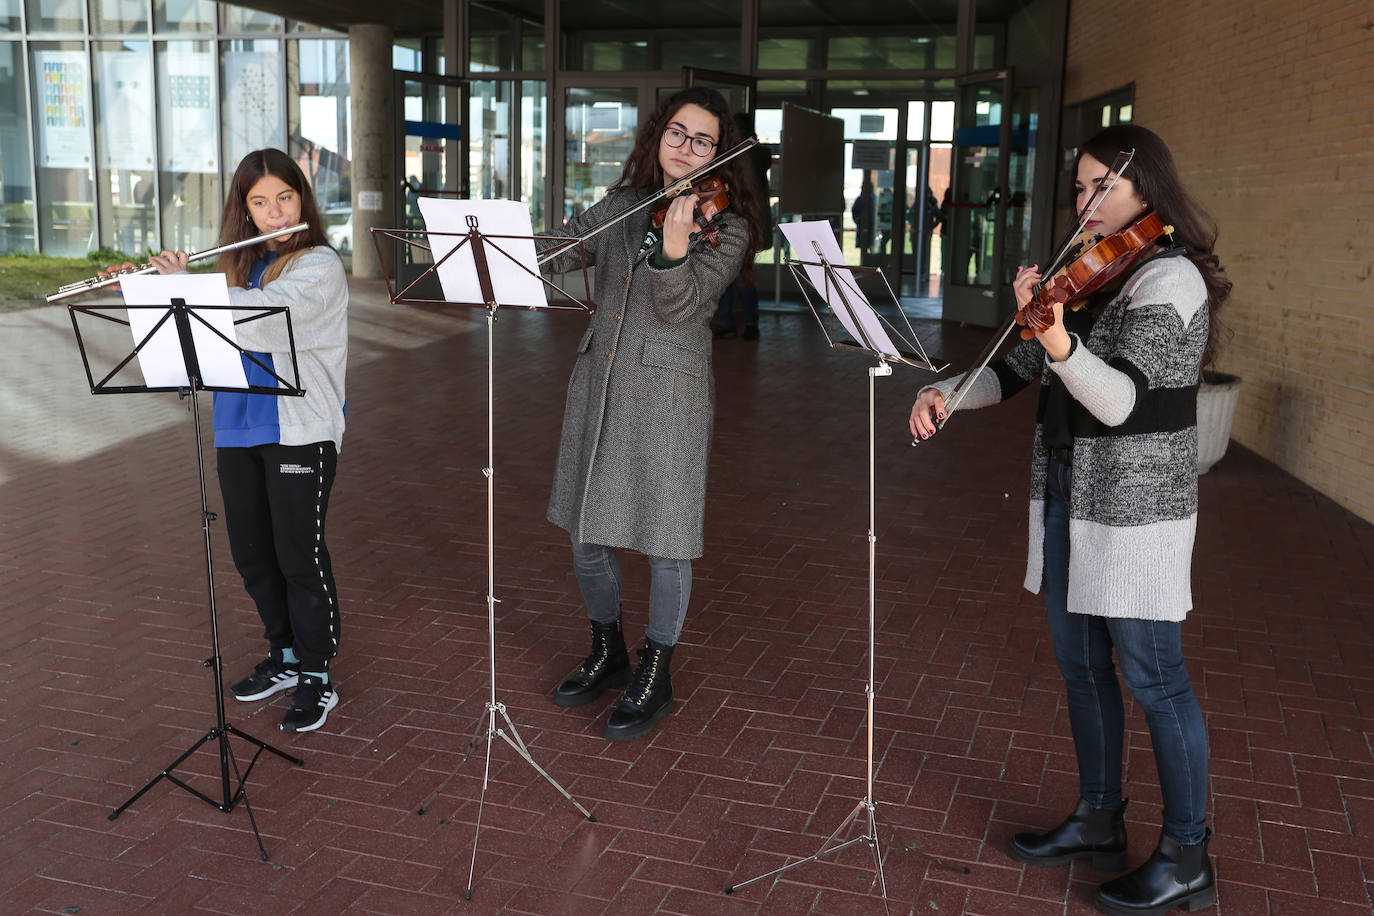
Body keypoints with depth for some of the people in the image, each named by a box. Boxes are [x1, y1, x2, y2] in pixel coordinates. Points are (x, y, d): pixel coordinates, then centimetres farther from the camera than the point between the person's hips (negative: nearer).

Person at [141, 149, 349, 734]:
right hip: (238, 429, 7)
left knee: (299, 554, -1)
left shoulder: (319, 265, -9)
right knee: (251, 552, 14)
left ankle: (316, 678, 14)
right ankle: (284, 656, 32)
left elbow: (262, 317, -25)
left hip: (301, 432, -7)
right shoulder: (239, 265, 12)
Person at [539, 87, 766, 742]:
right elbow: (557, 252, 6)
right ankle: (607, 651, 35)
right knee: (586, 532, 13)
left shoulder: (726, 226, -5)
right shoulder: (621, 203, 9)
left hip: (668, 391, -5)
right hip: (599, 380, 5)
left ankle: (655, 678, 20)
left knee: (664, 540, 0)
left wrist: (674, 247, -35)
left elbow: (682, 307, -17)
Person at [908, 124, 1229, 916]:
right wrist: (946, 395, -8)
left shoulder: (1170, 277, -15)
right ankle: (1100, 821, 32)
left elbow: (1119, 401, -27)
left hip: (1135, 506, -8)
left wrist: (1058, 339, -44)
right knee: (1081, 665, 15)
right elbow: (1015, 373, 10)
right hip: (1067, 496, 8)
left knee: (1152, 675, 1)